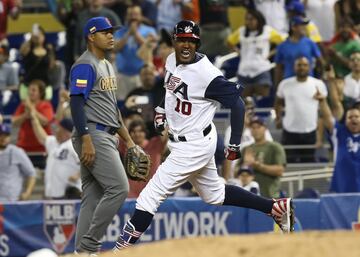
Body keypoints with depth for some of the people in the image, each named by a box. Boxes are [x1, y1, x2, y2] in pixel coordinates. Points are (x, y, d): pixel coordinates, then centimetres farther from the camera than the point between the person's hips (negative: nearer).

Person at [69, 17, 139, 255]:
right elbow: (76, 103, -18)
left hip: (108, 137, 10)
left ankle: (83, 251, 7)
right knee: (118, 188, -16)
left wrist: (128, 139, 21)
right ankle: (88, 245, -12)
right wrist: (86, 141, -24)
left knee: (93, 197, 7)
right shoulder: (85, 66, -10)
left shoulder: (108, 66, 20)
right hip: (93, 136, -10)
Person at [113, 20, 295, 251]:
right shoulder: (172, 60, 1)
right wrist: (162, 110, 9)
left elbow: (237, 104, -19)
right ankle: (276, 207, 30)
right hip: (180, 141, 10)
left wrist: (235, 144, -17)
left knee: (151, 195, -11)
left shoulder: (207, 74, -24)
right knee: (215, 195, 23)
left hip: (194, 145, -10)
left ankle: (121, 250, -7)